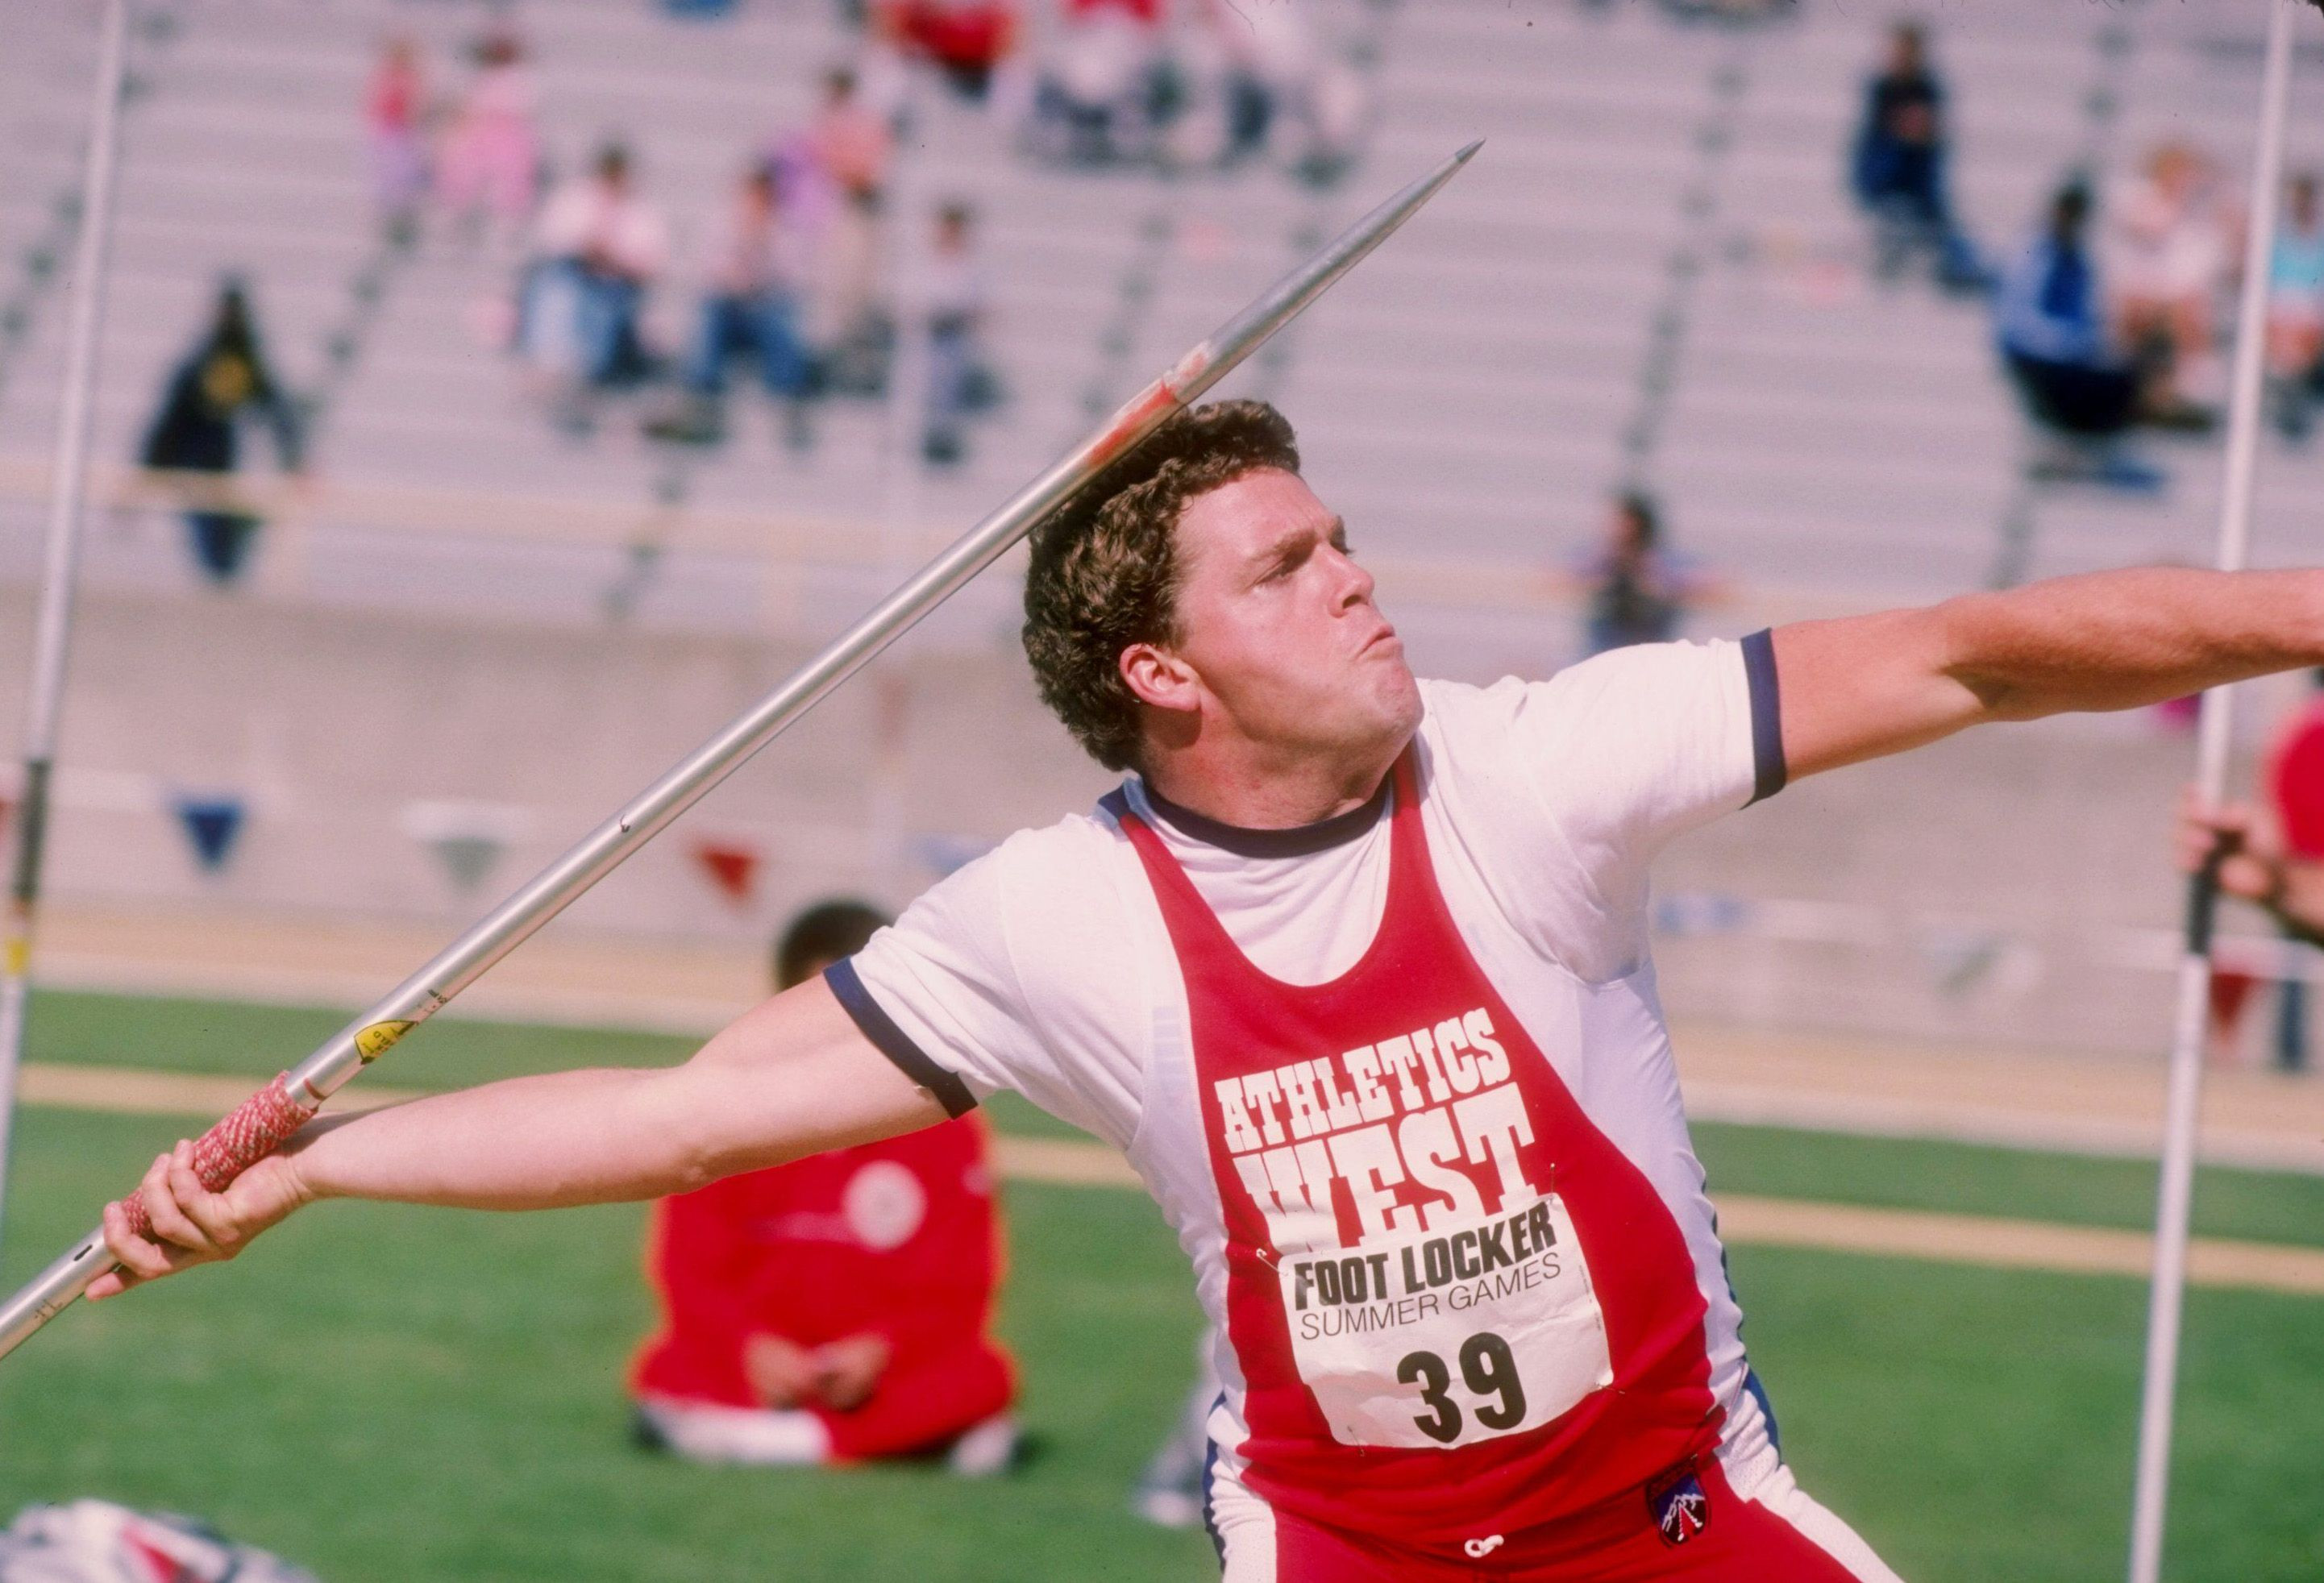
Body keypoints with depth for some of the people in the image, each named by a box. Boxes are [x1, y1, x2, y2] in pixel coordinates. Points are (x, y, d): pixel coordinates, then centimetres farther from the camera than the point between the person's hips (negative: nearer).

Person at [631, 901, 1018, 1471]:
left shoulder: (948, 1130, 2)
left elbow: (956, 1295, -1)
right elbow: (690, 1269, -1)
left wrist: (878, 1352, -19)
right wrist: (755, 1348, -18)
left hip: (882, 1365, 0)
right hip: (762, 1362, 0)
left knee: (982, 1377, -30)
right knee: (666, 1372, -31)